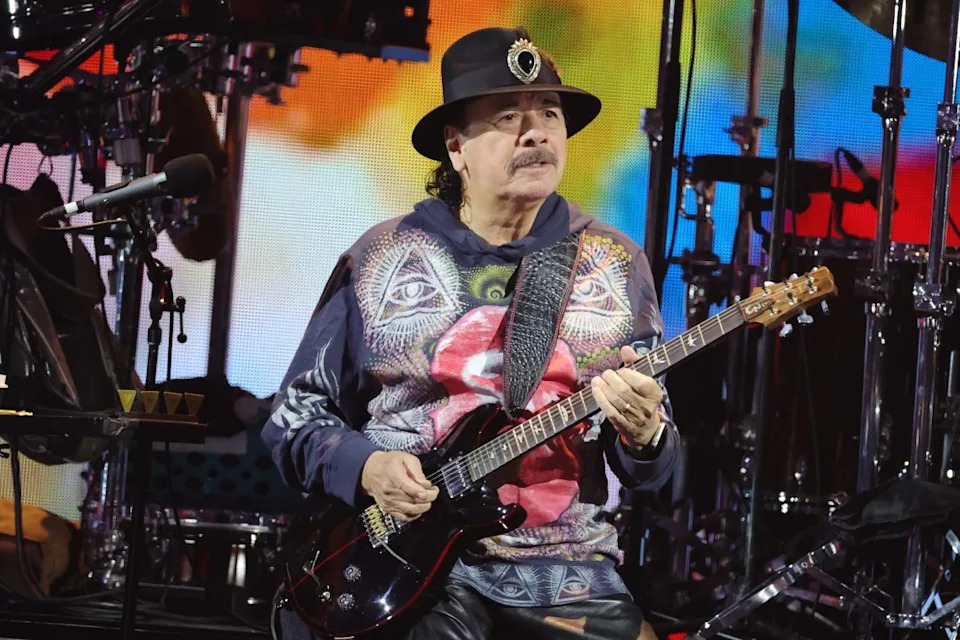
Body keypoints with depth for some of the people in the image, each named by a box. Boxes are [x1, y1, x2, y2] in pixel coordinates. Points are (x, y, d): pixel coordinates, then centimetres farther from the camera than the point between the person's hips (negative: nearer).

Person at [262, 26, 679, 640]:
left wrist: (643, 436, -15)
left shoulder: (616, 266, 7)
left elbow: (651, 469, 8)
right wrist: (365, 467, -10)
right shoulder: (378, 260, 4)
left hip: (566, 573, 2)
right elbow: (295, 413, 8)